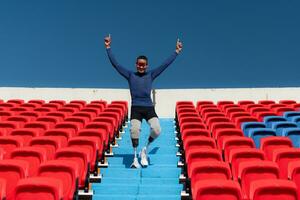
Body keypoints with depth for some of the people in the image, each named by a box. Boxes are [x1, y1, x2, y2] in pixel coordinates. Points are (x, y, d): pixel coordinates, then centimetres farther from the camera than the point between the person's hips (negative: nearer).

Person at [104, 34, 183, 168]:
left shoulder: (151, 75, 12)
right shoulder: (130, 75, 11)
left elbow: (165, 64, 15)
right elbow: (115, 64, 8)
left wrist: (176, 52, 16)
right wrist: (108, 48, 5)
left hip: (149, 108, 1)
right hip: (135, 108, -1)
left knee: (157, 130, -19)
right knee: (134, 130, -23)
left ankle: (145, 149, 9)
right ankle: (135, 158, -5)